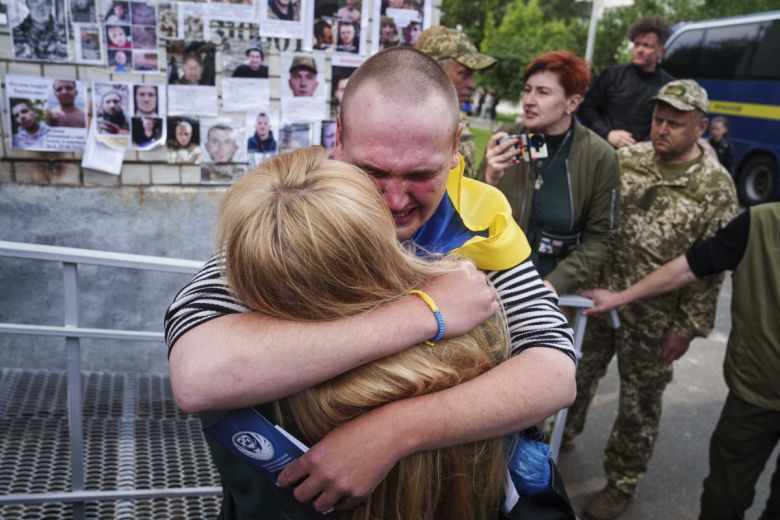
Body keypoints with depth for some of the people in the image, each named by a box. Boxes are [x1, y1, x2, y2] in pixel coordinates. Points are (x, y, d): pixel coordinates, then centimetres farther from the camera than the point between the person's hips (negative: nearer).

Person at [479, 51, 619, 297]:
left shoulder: (599, 157, -9)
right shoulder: (505, 140, -6)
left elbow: (598, 239, -4)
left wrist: (553, 284, -16)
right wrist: (489, 181, -21)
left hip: (558, 289, -1)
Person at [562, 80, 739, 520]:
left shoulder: (716, 186, -12)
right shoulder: (627, 158, -1)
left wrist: (688, 327, -10)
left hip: (654, 318, -3)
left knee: (639, 402, 12)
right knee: (575, 375, 19)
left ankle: (622, 483, 32)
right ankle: (558, 436, 45)